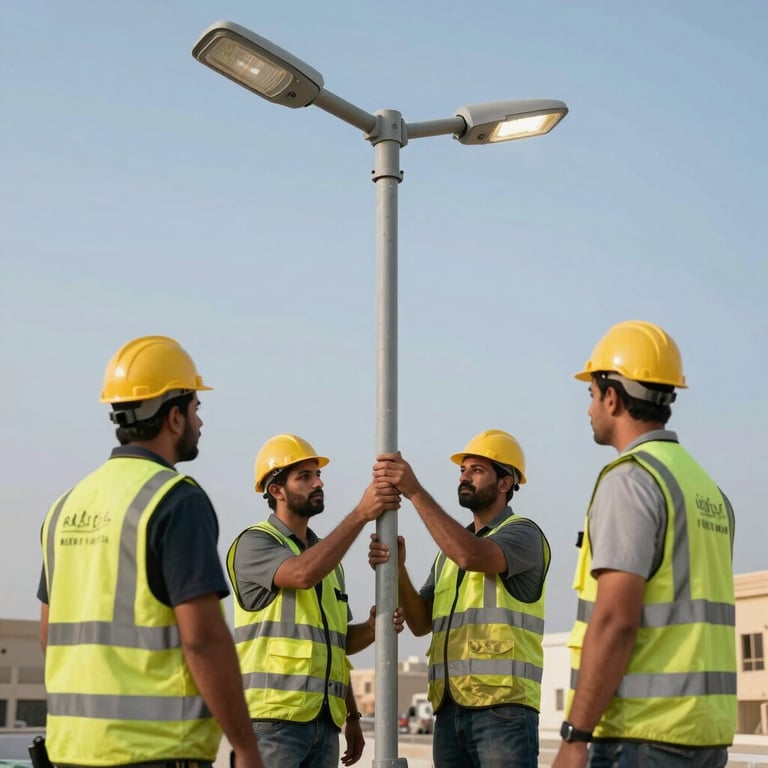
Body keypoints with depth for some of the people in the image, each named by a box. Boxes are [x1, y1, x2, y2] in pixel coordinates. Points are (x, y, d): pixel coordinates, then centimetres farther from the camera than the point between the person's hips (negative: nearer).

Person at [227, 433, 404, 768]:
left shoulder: (327, 555, 21)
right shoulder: (255, 542, -3)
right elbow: (303, 574, -23)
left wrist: (373, 627, 3)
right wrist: (361, 514, -21)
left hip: (325, 721, 7)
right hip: (274, 717, -7)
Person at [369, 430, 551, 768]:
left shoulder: (523, 533, 0)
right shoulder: (450, 547, 21)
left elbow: (472, 556, -23)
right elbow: (421, 623, 13)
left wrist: (415, 491, -21)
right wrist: (398, 570, -5)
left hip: (502, 705, -7)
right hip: (449, 707, 7)